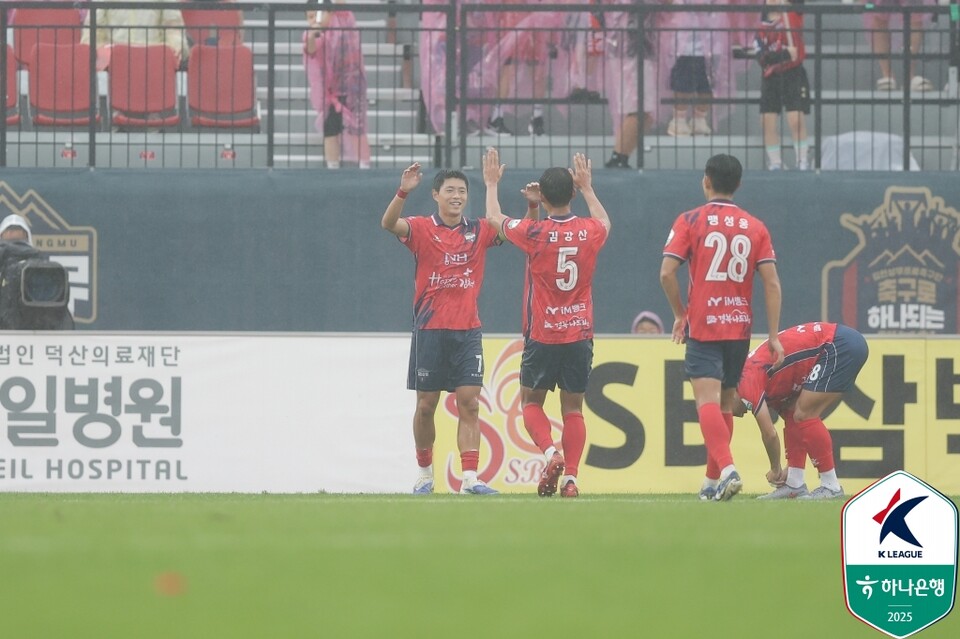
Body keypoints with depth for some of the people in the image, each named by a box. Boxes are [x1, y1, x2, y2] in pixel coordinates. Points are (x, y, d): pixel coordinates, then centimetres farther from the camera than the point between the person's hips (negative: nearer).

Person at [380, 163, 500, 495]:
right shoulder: (423, 228, -3)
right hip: (430, 328, -2)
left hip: (467, 330, 2)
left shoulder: (479, 231, 6)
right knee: (426, 404, 5)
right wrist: (403, 191, -38)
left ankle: (470, 477, -11)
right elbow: (389, 224, -21)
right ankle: (425, 473, 21)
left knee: (469, 403, -6)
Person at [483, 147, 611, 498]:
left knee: (531, 402, 13)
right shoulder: (590, 232, -3)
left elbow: (494, 219, 8)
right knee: (573, 408, 8)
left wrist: (492, 184, 25)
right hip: (580, 334, 2)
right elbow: (604, 223, 24)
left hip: (542, 336, -2)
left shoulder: (534, 233, -12)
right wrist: (587, 187, 36)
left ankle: (551, 452, -12)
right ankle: (571, 477, -2)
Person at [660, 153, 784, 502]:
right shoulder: (755, 227, 6)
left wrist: (680, 314, 5)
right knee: (726, 402, 15)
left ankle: (727, 469, -33)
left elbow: (667, 273, -10)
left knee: (708, 400, -12)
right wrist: (773, 336, 3)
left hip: (703, 327, -4)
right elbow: (772, 283, 1)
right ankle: (712, 482, 22)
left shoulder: (690, 221, -3)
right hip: (740, 327, 4)